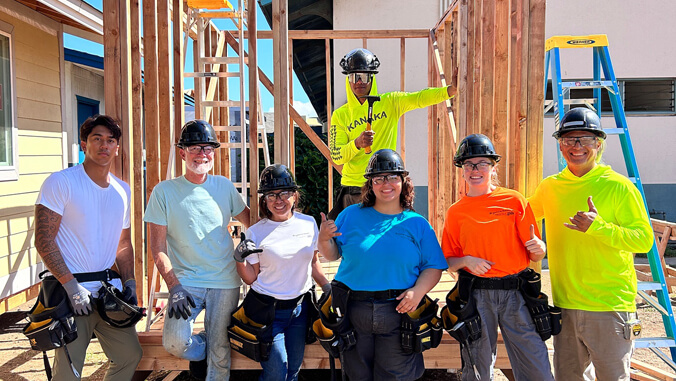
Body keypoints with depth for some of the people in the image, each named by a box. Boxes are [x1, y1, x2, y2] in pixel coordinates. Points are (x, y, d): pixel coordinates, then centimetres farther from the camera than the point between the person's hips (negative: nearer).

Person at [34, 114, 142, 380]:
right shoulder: (61, 182, -7)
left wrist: (129, 282, 7)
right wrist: (72, 286, -18)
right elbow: (44, 240, -12)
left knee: (131, 355, 10)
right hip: (71, 292, -5)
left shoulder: (123, 190, 11)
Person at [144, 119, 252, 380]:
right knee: (174, 343, -18)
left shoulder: (224, 186, 3)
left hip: (226, 283, 2)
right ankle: (199, 349, 16)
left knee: (220, 355, 4)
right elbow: (158, 248, -5)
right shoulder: (164, 192, -4)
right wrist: (174, 287, -14)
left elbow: (249, 220, 18)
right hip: (186, 281, -2)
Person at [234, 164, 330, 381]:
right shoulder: (256, 232, -8)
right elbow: (250, 278, -4)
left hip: (300, 308, 4)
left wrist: (329, 289, 7)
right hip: (268, 311, -3)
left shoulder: (308, 223, 1)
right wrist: (240, 259, -21)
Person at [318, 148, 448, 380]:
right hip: (353, 310, 1)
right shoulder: (351, 215, 5)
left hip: (399, 311, 0)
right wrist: (324, 239, -11)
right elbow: (332, 255, 9)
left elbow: (434, 266, 1)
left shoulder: (417, 224, 3)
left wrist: (418, 291, -15)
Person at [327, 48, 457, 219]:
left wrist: (450, 90, -27)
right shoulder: (340, 115, 5)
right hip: (353, 189, 1)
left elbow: (419, 98, -11)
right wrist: (357, 143, -21)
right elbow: (336, 156, -2)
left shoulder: (389, 103, 5)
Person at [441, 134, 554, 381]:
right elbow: (449, 263, 9)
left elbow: (535, 256, 5)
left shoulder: (514, 200, 3)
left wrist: (538, 248, -17)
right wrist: (466, 261, -11)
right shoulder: (455, 212, 6)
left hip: (515, 293, 0)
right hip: (475, 295, 1)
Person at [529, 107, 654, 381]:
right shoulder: (550, 187, 6)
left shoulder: (618, 186, -8)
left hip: (609, 306, -4)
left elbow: (644, 240, -11)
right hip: (565, 304, 5)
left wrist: (599, 227, -24)